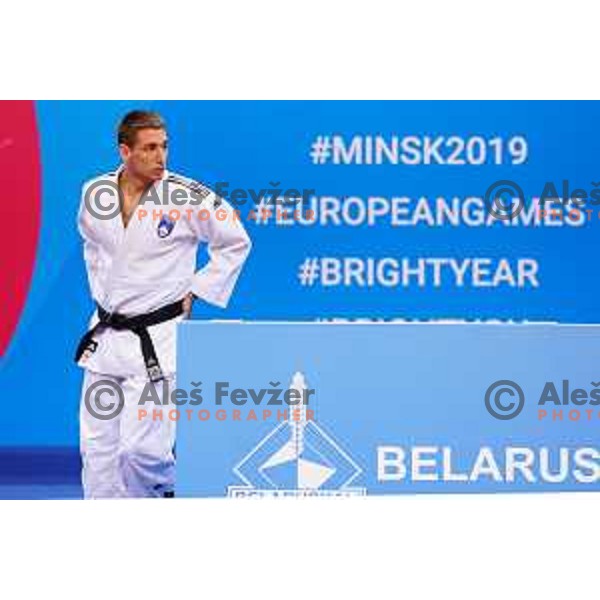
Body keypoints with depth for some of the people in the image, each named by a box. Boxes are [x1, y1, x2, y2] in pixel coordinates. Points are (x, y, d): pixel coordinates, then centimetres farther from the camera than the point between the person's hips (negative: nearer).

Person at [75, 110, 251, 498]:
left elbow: (235, 243, 0)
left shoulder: (187, 198, -12)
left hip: (157, 339, -4)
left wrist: (195, 292, -2)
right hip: (106, 335, 5)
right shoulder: (96, 194, 1)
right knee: (97, 446, 6)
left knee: (143, 450, -11)